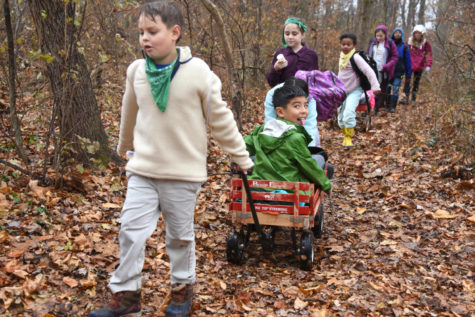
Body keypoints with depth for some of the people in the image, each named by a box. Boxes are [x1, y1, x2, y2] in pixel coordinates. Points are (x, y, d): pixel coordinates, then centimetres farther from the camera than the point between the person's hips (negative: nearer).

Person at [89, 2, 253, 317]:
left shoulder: (198, 72, -13)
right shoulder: (136, 71, -1)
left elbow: (221, 120, -5)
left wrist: (242, 158, 0)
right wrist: (124, 146, 31)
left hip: (184, 172, -3)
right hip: (143, 170, 3)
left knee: (180, 236, 12)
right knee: (131, 231, 2)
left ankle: (183, 288, 32)